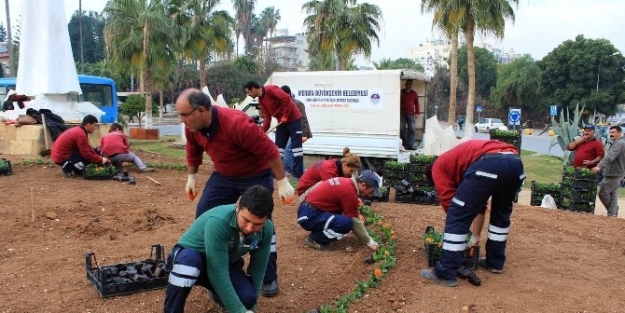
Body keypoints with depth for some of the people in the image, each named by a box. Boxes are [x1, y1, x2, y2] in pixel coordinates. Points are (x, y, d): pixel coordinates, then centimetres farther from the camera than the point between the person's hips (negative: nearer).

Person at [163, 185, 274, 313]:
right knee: (188, 260, -40)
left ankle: (220, 293, 12)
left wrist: (250, 303, -8)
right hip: (191, 257, -4)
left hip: (226, 264, 5)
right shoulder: (218, 221, -37)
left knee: (247, 298, -23)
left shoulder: (266, 229, -19)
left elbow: (258, 268, -7)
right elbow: (217, 272, -37)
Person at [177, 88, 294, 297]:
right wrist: (192, 177, 16)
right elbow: (193, 151, 10)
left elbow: (269, 150, -31)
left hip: (256, 175, -7)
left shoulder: (236, 123, -37)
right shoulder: (192, 127, -14)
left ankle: (269, 279, 7)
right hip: (223, 175, 7)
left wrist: (283, 183, -26)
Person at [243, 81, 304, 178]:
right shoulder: (261, 100, 11)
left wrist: (285, 116, -19)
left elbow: (286, 98, -25)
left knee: (296, 145, -6)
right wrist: (262, 132, -2)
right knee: (279, 146, 7)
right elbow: (267, 116, 8)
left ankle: (298, 173, -5)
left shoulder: (270, 89, -16)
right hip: (281, 122, 9)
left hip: (293, 119, -9)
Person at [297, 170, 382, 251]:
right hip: (309, 215, -10)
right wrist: (369, 241, -1)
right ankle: (314, 239, -5)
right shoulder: (350, 192, -18)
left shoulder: (346, 182, 10)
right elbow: (355, 222, -12)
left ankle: (318, 232, 14)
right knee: (347, 223, -24)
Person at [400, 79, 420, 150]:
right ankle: (404, 144, 9)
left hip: (411, 114, 1)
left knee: (411, 130, -6)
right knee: (403, 129, 1)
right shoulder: (401, 92, 8)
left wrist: (417, 113, 5)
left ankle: (410, 145, -6)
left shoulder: (414, 93, 13)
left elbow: (416, 103, 12)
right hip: (402, 114, -1)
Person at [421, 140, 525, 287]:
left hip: (489, 164, -8)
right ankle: (495, 262, 41)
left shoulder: (439, 166, 24)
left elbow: (448, 200, 15)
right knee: (502, 212, 31)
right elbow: (478, 202, 40)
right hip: (515, 162, 8)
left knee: (458, 215, 3)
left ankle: (445, 273, 6)